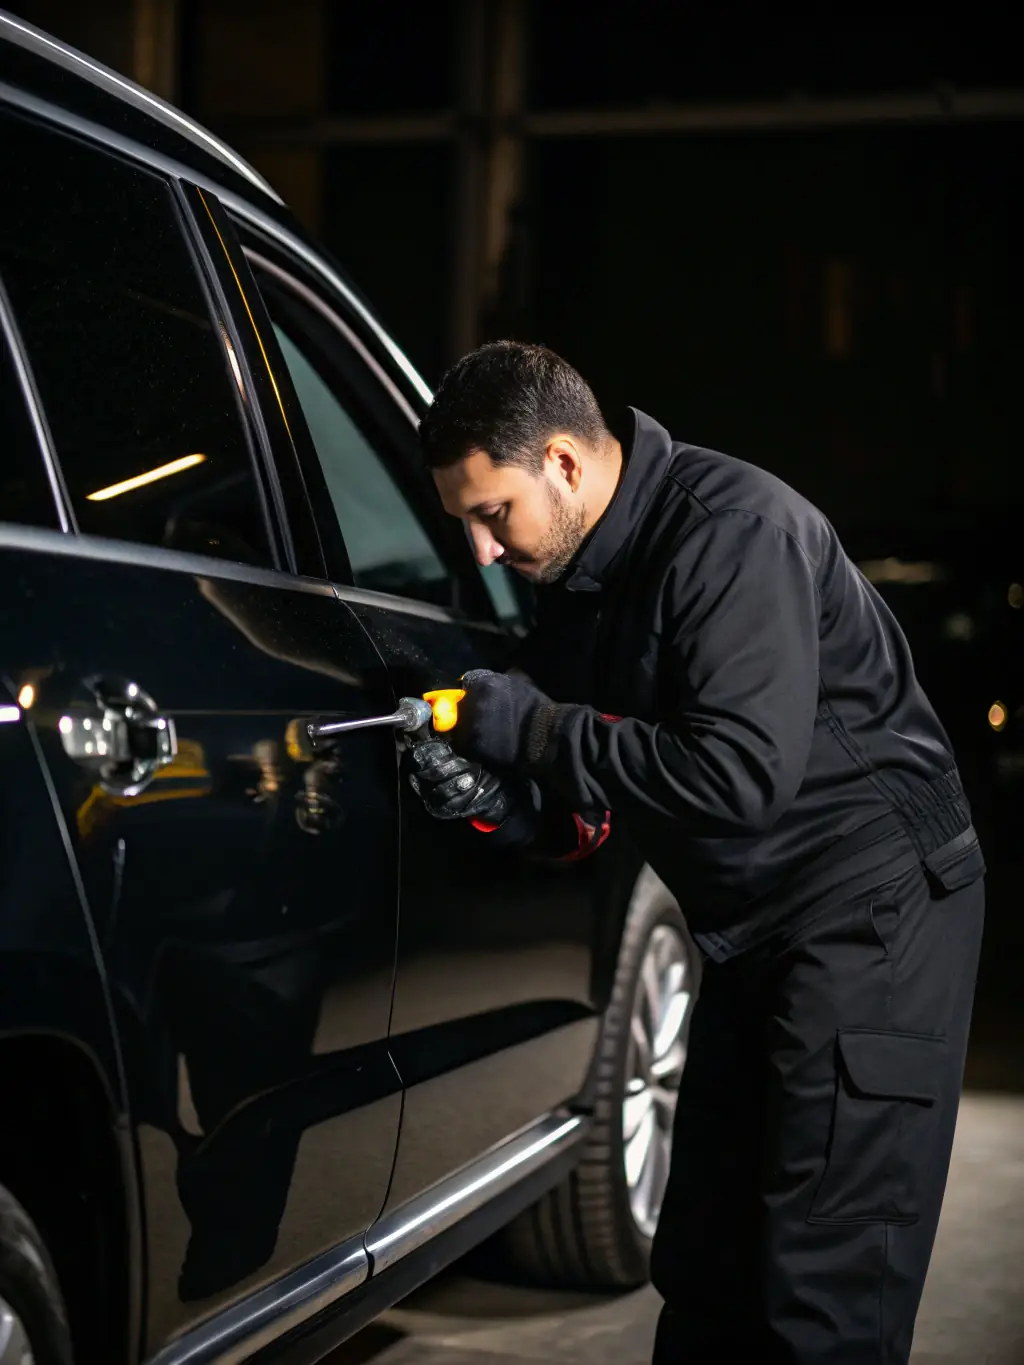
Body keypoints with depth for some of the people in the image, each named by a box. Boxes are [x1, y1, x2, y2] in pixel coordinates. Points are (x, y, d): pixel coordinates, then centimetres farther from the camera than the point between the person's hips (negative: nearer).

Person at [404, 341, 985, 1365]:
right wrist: (495, 800, -12)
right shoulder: (580, 571, 6)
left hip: (873, 905, -9)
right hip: (753, 925, 9)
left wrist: (534, 728, -23)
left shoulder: (734, 532, -21)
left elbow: (742, 772, -31)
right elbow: (593, 796, 10)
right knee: (706, 1265, 13)